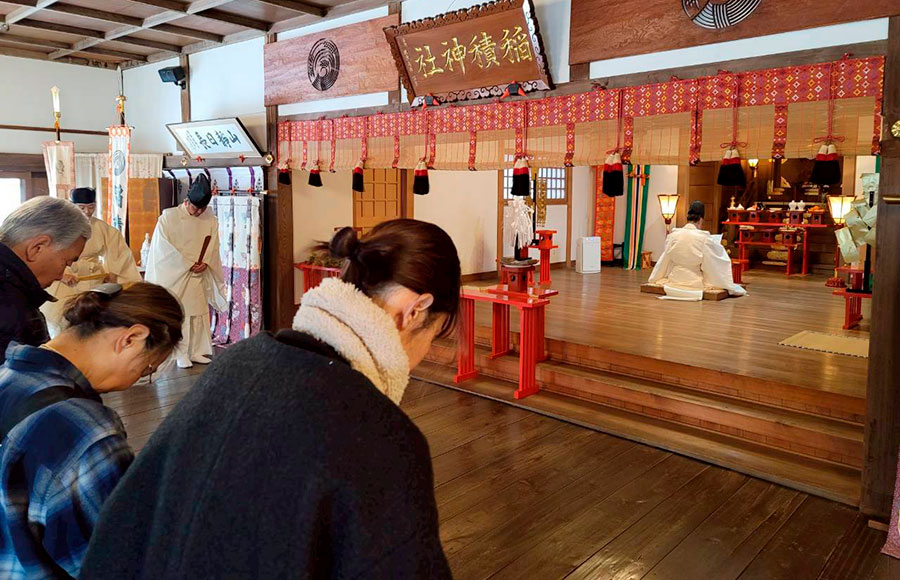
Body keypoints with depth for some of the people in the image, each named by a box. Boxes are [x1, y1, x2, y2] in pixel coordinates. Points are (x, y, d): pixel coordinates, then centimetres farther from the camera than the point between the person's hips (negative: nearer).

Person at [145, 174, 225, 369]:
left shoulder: (210, 221, 4)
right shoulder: (168, 217, -6)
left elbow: (213, 247, 7)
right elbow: (164, 246, -9)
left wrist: (205, 263, -12)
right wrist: (188, 263, -12)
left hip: (199, 276, 3)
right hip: (175, 276, -3)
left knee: (200, 313, 4)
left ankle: (197, 352, 13)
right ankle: (181, 355, 4)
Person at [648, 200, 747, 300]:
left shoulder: (673, 236, -4)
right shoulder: (704, 238, -14)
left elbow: (664, 260, 8)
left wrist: (655, 279, 23)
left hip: (674, 281, 5)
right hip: (695, 283, -4)